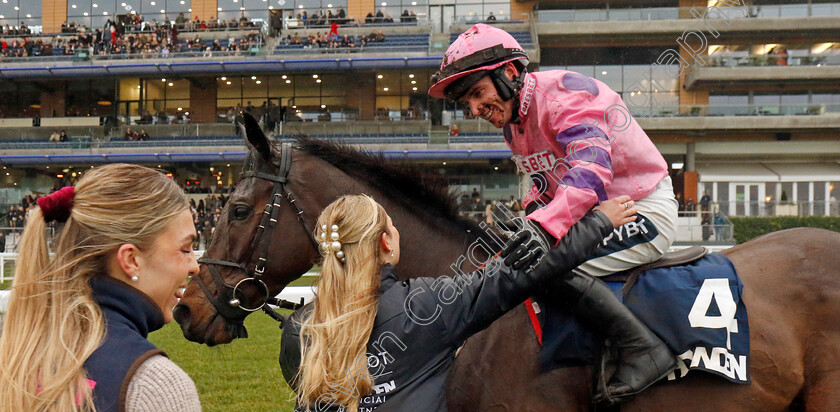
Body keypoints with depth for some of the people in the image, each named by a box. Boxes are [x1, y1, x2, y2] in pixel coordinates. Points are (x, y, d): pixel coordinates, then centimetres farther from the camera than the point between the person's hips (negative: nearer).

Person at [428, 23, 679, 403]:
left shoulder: (564, 91, -20)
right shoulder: (513, 122, 10)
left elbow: (591, 169, -34)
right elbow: (546, 187, 17)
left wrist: (542, 228, -47)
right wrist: (524, 220, -6)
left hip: (646, 212, -10)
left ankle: (644, 349, -20)